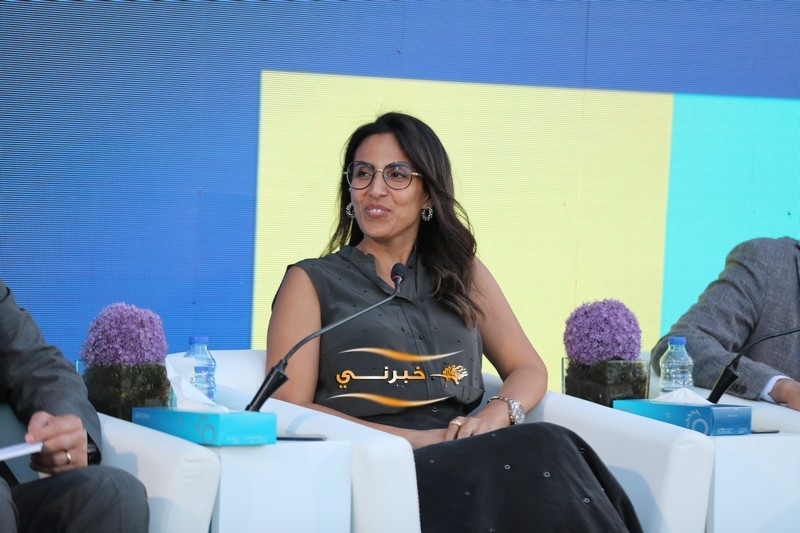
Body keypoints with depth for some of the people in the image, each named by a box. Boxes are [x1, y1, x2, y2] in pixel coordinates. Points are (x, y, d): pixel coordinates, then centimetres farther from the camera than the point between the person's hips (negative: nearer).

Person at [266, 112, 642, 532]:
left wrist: (494, 417, -7)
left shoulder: (463, 274, 22)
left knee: (548, 448, -33)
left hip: (463, 463, 4)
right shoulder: (311, 281, 10)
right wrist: (416, 440, -12)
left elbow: (529, 370, 18)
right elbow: (288, 410, 0)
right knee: (543, 451, -32)